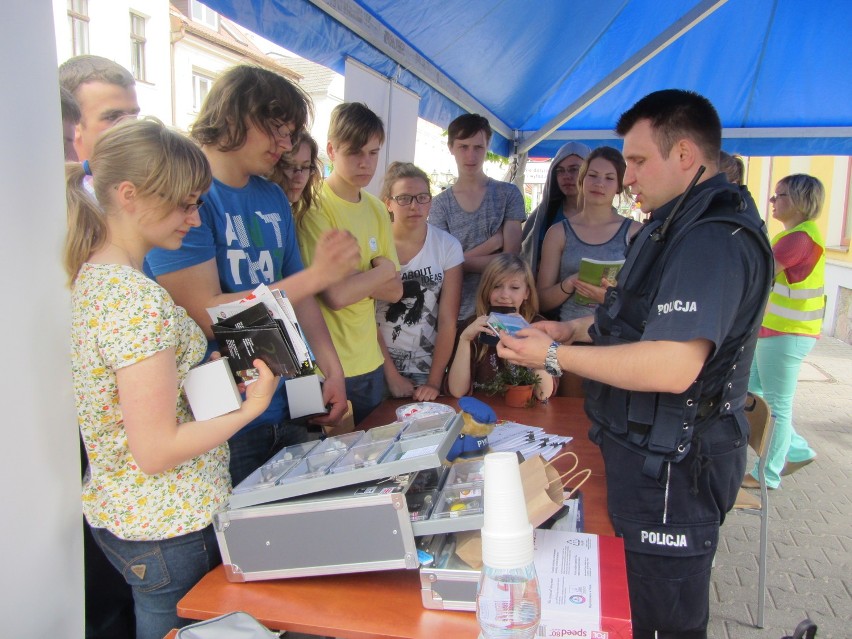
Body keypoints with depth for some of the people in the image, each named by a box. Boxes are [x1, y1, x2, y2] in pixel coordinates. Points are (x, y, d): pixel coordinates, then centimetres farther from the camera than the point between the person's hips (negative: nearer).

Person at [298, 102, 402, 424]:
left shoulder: (376, 209, 8)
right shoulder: (314, 205, -13)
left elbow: (394, 290, 4)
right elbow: (334, 296, -21)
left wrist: (349, 274, -13)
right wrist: (382, 270, -6)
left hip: (370, 361, 7)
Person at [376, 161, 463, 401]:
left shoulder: (447, 246, -7)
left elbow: (448, 320, -8)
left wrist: (434, 382, -11)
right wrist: (392, 375, -10)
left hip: (425, 365, 1)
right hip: (375, 363, 0)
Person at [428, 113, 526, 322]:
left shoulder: (508, 194, 0)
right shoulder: (440, 204, 3)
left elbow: (510, 258, -8)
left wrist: (462, 258, -9)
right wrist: (492, 242, -12)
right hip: (455, 313, 1)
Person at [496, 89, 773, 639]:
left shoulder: (714, 237, -23)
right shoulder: (683, 223, 13)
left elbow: (672, 366, -32)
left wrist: (555, 357, -23)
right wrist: (574, 328, 9)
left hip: (671, 468, -10)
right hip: (652, 452, 10)